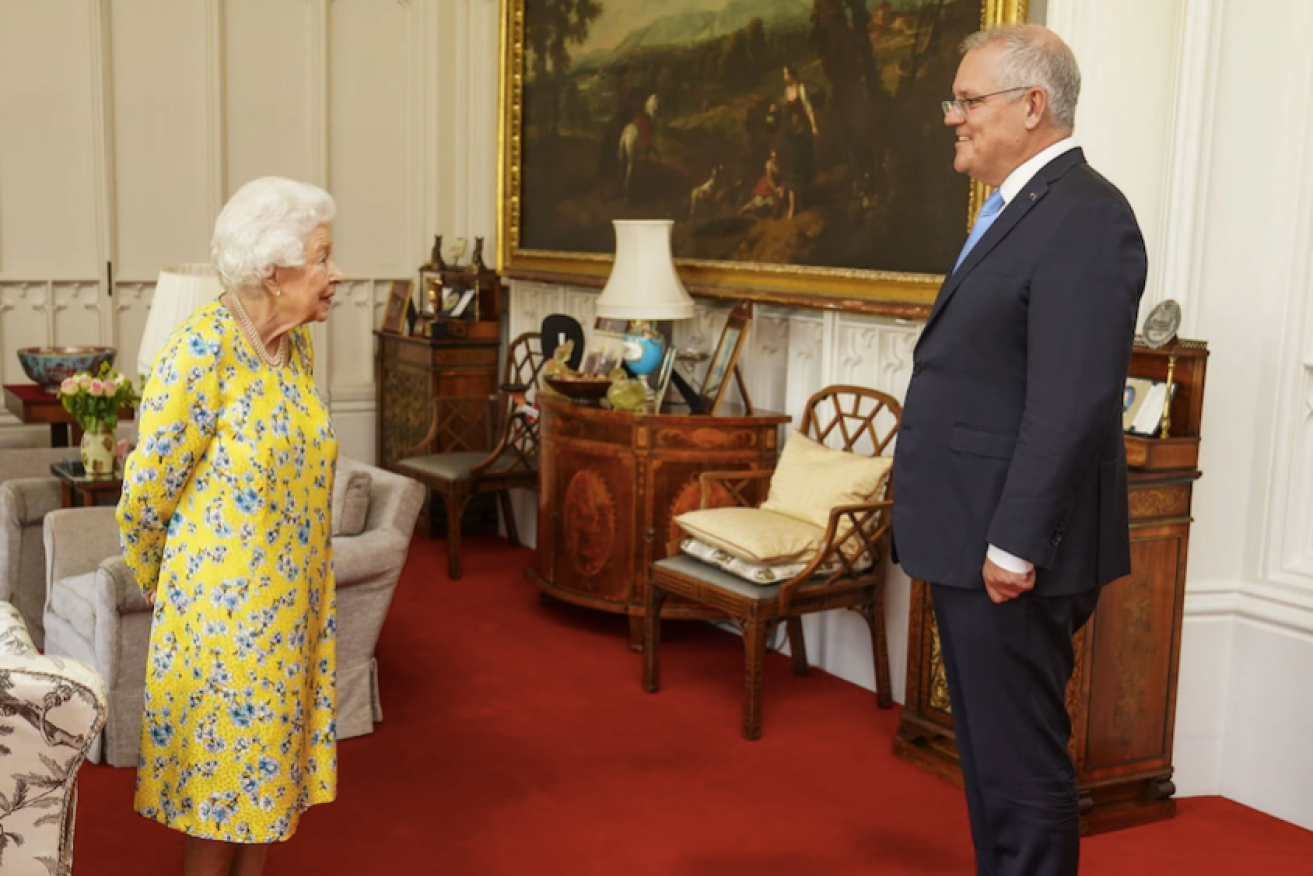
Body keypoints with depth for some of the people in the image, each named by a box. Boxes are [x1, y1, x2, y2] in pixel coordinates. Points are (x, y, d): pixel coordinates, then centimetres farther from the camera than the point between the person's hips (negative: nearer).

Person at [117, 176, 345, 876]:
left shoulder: (294, 345, 3)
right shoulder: (202, 350, -21)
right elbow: (147, 489, -14)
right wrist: (156, 581, 1)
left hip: (293, 601, 7)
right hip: (225, 608, -7)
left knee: (269, 763, 18)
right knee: (221, 769, 8)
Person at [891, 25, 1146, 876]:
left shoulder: (1084, 215, -15)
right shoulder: (1019, 209, 16)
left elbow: (1073, 402, -23)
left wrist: (1015, 543, -22)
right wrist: (978, 539, 17)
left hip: (1011, 553, -10)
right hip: (975, 543, 10)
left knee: (1022, 768, -1)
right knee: (991, 756, 19)